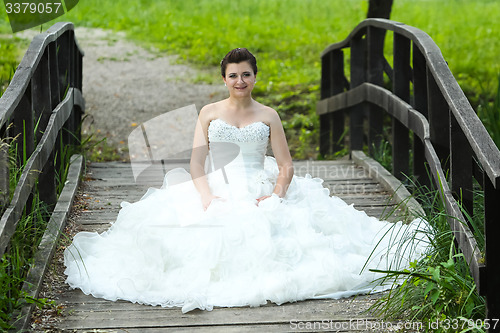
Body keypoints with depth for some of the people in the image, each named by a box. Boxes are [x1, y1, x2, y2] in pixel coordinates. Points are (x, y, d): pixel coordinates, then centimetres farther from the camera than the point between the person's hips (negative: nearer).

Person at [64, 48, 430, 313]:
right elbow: (197, 163, 4)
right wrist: (207, 197, -15)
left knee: (271, 230, -30)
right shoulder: (209, 113, 12)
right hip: (217, 193, 0)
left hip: (259, 194, 0)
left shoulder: (268, 116, 12)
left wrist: (276, 196, -14)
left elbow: (286, 165, 6)